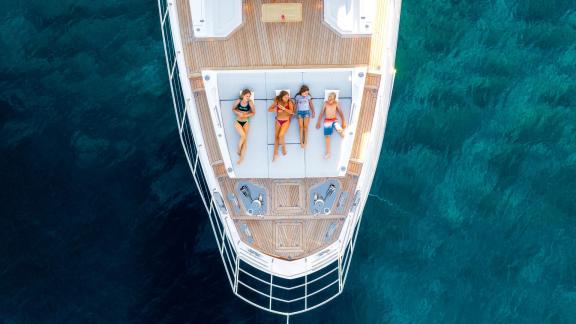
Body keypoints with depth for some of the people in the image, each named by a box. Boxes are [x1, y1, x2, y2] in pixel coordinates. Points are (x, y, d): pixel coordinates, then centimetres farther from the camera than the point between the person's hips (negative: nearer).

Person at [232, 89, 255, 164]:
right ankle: (238, 150, 4)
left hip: (246, 122, 1)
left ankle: (241, 156, 10)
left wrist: (246, 115, -18)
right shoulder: (238, 101, -11)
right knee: (243, 136, -20)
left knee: (245, 139, 0)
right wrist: (238, 113, -16)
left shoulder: (250, 102, -12)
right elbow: (233, 109, 2)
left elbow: (254, 112, -3)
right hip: (238, 122, -1)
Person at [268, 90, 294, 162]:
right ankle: (275, 153, 13)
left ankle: (283, 147, 11)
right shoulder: (277, 102, -4)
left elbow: (291, 112, -23)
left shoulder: (289, 102, -11)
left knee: (281, 136, -18)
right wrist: (276, 110, -18)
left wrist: (283, 108, -33)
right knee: (276, 136, 3)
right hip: (278, 121, 3)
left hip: (286, 121, -3)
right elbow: (269, 109, -1)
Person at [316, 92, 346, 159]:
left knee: (339, 130, -28)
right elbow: (322, 112, 5)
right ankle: (327, 153, 7)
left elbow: (340, 112, 3)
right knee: (327, 136, 0)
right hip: (327, 121, 1)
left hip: (334, 120, -1)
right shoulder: (325, 103, -1)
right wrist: (318, 122, 8)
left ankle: (341, 132, 12)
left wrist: (343, 122, 2)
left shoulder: (336, 103, -3)